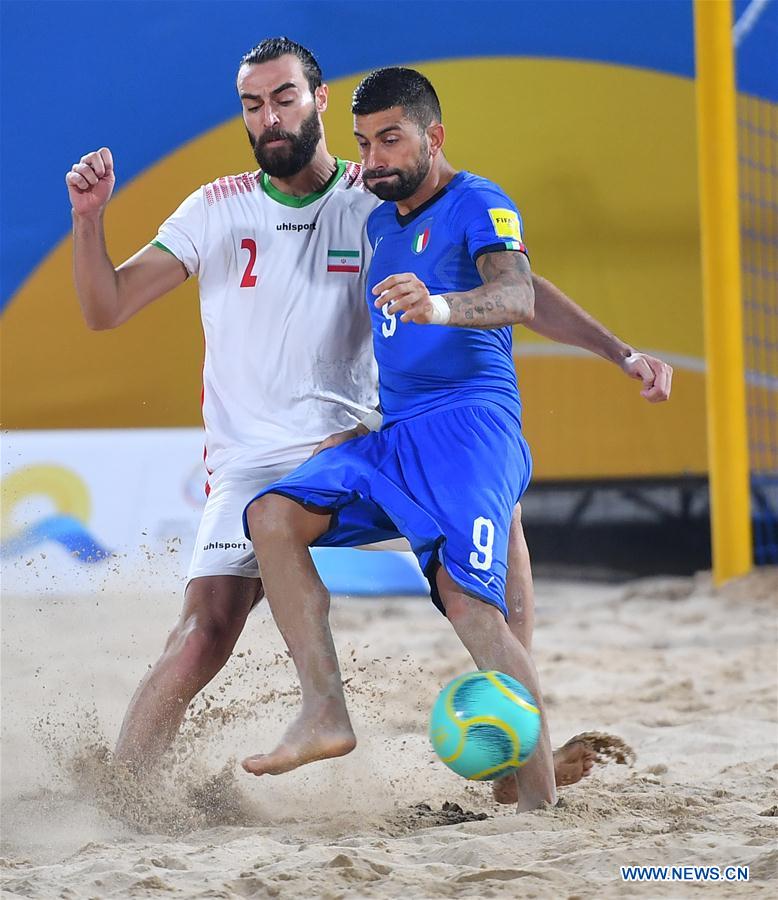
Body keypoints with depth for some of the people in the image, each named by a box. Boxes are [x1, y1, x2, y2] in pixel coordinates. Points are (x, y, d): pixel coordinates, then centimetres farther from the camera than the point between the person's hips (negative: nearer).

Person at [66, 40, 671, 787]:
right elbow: (105, 310, 2)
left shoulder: (384, 206, 0)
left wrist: (618, 351, -9)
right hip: (252, 465, -1)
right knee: (200, 641, -19)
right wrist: (88, 218, -16)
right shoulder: (218, 210, 1)